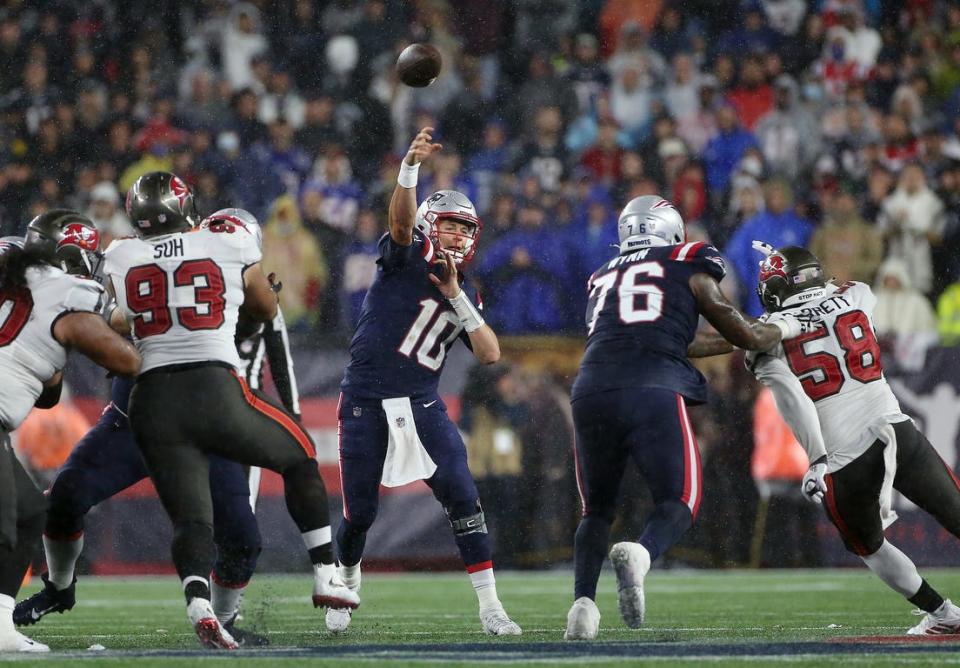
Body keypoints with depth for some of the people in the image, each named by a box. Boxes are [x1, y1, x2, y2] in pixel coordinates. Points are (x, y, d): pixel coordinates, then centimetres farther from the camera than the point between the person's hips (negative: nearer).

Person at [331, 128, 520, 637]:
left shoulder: (465, 296, 12)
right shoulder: (405, 258, -1)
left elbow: (490, 355, -1)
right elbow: (402, 218, -24)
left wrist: (455, 297, -8)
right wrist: (410, 168, -42)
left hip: (422, 404, 3)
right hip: (366, 403, -3)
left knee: (462, 497, -11)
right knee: (360, 513, 3)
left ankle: (490, 607, -8)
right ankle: (347, 585, 34)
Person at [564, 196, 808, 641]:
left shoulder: (602, 280, 30)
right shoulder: (689, 269, 17)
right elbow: (749, 337, 22)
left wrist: (729, 345, 51)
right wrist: (784, 329, 43)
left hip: (592, 393, 4)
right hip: (653, 394, -4)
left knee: (597, 510, 18)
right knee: (678, 502, 8)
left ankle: (583, 600, -6)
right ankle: (640, 555, -25)